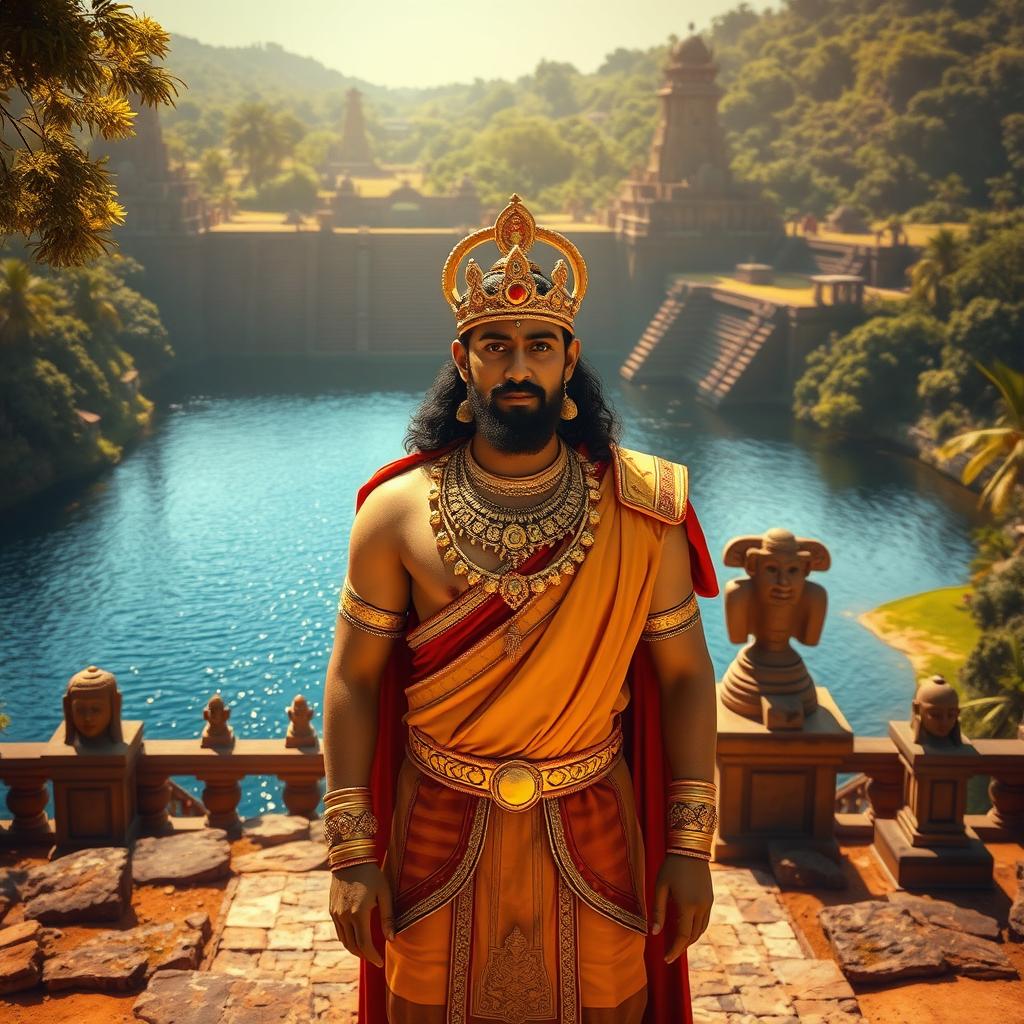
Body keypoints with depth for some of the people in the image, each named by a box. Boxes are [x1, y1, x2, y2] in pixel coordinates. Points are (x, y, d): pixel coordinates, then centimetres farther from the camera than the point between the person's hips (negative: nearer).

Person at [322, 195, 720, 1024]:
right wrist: (352, 853, -6)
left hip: (593, 836, 0)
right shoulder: (396, 511, -6)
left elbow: (684, 675, -2)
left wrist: (691, 847, -4)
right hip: (438, 835, 0)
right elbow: (354, 680, -3)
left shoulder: (641, 513, -6)